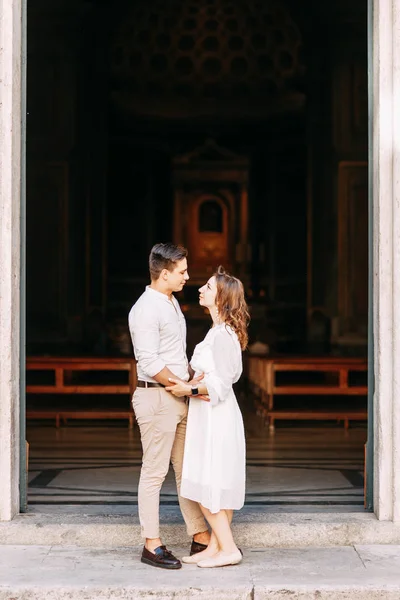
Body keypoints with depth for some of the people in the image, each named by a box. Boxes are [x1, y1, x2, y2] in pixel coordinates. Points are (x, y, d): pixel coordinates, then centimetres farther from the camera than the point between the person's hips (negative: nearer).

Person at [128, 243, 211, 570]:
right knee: (155, 472, -3)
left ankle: (201, 538, 19)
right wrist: (184, 386, -16)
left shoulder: (171, 303, 14)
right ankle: (152, 545, 5)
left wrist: (193, 379, 10)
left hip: (177, 398, 9)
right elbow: (149, 363, -20)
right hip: (156, 397, -9)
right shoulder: (146, 309, -15)